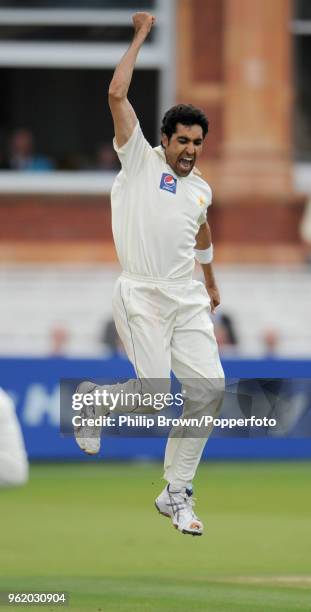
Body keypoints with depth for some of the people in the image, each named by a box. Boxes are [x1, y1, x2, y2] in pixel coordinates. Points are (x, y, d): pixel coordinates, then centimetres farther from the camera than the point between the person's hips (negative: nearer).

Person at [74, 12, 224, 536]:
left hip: (188, 300, 6)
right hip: (141, 297, -6)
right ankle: (94, 398, 20)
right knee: (154, 393, -16)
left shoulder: (201, 188, 17)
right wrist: (140, 38, -4)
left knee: (208, 387, -8)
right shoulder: (140, 159, 2)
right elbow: (116, 95, -8)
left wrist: (211, 282, 47)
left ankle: (176, 493, 5)